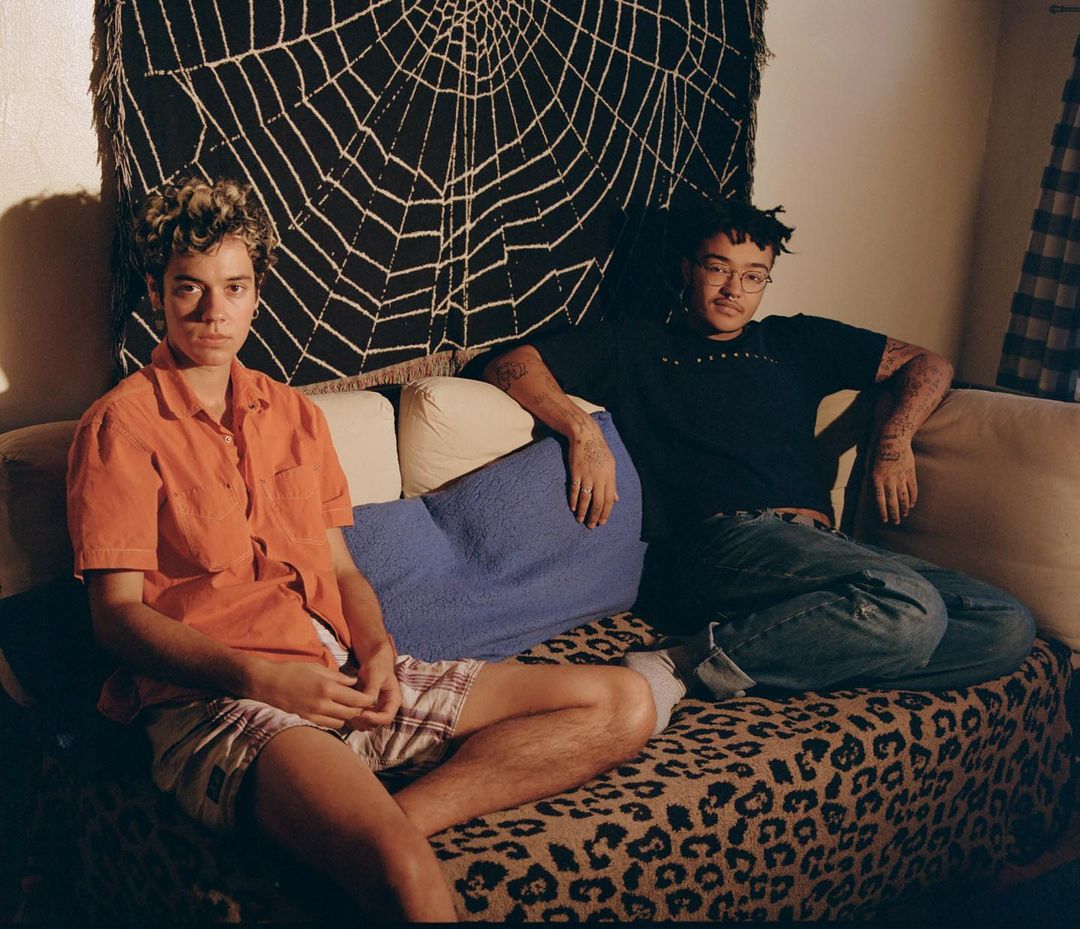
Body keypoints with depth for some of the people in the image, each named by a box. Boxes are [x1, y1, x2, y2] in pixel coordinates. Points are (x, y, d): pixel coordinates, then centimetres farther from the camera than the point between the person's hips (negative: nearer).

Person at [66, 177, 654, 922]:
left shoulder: (294, 414, 22)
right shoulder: (121, 426, 2)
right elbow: (118, 612, -4)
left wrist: (376, 649, -1)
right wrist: (259, 676, -17)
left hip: (343, 676, 8)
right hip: (214, 698, -8)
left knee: (624, 705, -8)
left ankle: (375, 821, -18)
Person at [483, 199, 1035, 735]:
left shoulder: (794, 342, 30)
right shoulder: (636, 346, 20)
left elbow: (928, 365, 32)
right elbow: (511, 365, 8)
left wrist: (892, 441, 11)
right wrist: (582, 430, -12)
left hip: (821, 547, 6)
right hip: (724, 543, -6)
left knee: (1009, 628, -16)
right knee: (910, 610, -32)